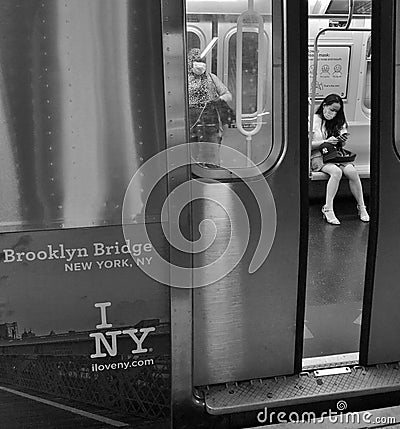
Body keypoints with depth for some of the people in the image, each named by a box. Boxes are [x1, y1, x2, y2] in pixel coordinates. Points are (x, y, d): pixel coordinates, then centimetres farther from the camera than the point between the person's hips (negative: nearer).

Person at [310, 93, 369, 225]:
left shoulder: (338, 122, 14)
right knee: (336, 172, -34)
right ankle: (328, 209, -31)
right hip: (318, 156, -4)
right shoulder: (314, 120, -2)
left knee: (352, 171, -25)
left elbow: (341, 145, 15)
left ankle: (362, 207, -16)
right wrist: (326, 141, -18)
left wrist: (343, 141, -8)